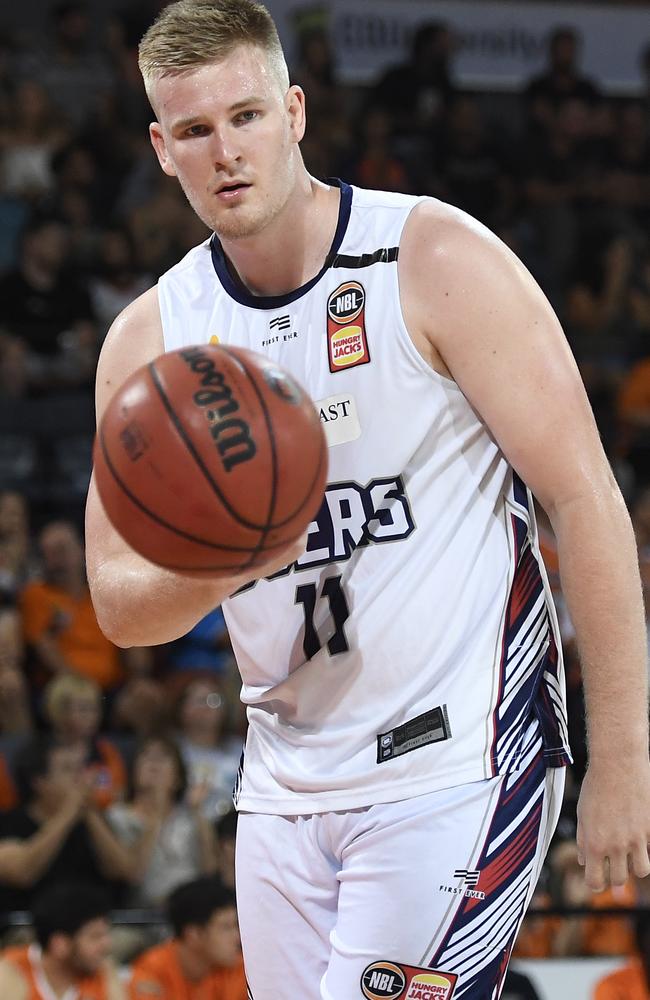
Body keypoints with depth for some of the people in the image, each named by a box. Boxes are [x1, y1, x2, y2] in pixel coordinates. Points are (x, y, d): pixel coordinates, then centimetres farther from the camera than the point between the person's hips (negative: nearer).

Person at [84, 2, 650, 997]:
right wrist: (215, 571, -19)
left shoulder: (438, 261, -8)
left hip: (456, 767, -5)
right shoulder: (150, 338, 6)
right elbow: (120, 606, 6)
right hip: (288, 788, 6)